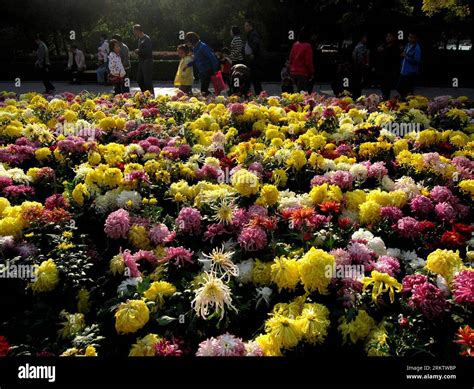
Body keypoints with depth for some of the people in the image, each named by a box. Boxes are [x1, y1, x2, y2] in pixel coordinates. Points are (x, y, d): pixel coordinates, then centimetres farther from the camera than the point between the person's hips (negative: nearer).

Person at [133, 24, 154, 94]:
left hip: (147, 61, -10)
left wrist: (139, 51, -15)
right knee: (139, 79, 12)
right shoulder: (140, 39, 16)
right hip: (141, 62, 10)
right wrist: (138, 52, 8)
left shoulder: (146, 39, -13)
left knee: (147, 80, -8)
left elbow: (149, 50, -22)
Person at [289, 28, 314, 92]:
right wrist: (311, 72, -3)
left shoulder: (295, 44, 6)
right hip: (303, 72, -7)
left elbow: (291, 58, 12)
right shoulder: (307, 46, -13)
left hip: (293, 72, 7)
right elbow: (308, 61, -13)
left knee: (299, 90, 17)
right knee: (301, 92, -6)